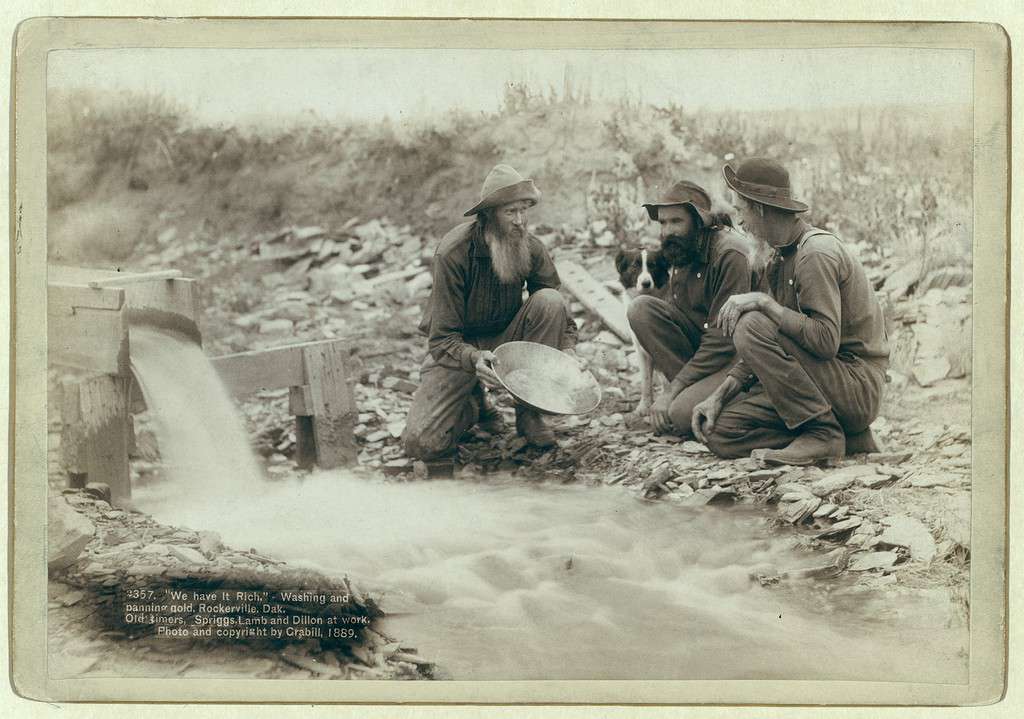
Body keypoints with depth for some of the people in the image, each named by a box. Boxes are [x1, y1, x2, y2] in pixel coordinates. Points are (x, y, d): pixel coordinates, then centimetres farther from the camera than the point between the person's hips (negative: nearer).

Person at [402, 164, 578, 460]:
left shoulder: (531, 248, -12)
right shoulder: (453, 253, -24)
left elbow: (558, 312, -1)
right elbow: (442, 338, -23)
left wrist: (568, 349, -22)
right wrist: (474, 359, -43)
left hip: (506, 338, 3)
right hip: (459, 347, -3)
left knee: (549, 301, -26)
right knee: (422, 443, -21)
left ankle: (528, 413, -13)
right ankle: (474, 404, 15)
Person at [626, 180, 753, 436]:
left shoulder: (731, 254, -20)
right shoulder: (680, 251, 6)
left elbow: (724, 339, -22)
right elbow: (670, 315, 10)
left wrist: (671, 390, -20)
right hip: (700, 345, 8)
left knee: (684, 414, -30)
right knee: (641, 308, -11)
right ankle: (689, 389, -9)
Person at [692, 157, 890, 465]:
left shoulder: (817, 253, -16)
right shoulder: (780, 260, 13)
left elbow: (826, 341, -27)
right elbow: (764, 352, 13)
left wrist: (764, 302, -24)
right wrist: (718, 396, 3)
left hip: (857, 387, -9)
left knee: (752, 325, -24)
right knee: (720, 431, -3)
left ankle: (823, 433, -17)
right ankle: (846, 437, 2)